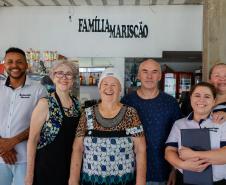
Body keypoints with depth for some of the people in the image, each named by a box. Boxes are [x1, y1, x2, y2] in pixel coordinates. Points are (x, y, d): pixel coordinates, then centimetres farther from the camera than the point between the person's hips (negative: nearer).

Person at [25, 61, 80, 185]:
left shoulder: (76, 103, 3)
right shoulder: (45, 104, -13)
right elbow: (32, 140, -12)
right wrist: (29, 174, -14)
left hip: (71, 165, 5)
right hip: (47, 166, -5)